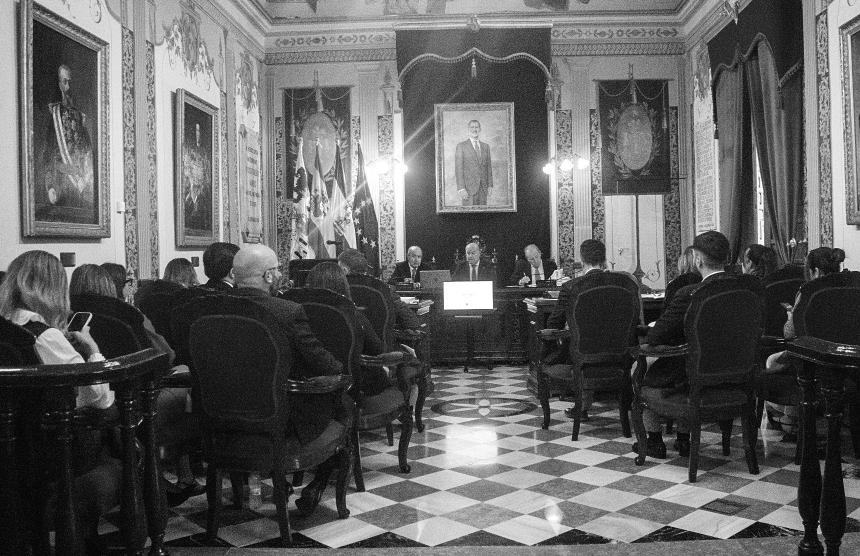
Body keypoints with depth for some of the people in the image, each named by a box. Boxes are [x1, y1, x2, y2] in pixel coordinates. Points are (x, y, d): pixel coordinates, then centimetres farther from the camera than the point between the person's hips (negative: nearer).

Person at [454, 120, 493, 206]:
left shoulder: (486, 146, 14)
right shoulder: (461, 146, 0)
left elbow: (488, 166, 16)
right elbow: (458, 168, -5)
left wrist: (490, 185, 7)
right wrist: (461, 188, -14)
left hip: (483, 188, 4)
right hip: (468, 187, -4)